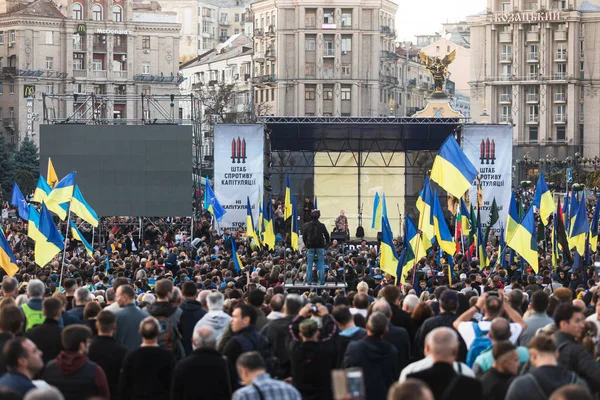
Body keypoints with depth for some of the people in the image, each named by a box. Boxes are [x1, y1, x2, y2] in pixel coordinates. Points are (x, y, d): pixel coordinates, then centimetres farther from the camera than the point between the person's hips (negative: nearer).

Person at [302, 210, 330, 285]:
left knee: (309, 265, 6)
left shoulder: (306, 226, -1)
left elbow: (304, 237, 4)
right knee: (321, 264, 2)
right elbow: (327, 236, 0)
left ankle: (309, 281, 3)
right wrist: (326, 243, 17)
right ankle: (321, 281, -1)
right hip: (320, 247, -1)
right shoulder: (321, 226, -6)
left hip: (310, 247, 1)